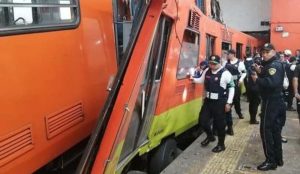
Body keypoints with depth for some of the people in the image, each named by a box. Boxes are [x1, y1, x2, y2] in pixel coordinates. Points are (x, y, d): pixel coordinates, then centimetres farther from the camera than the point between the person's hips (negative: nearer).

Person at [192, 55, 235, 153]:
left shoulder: (225, 73, -14)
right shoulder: (207, 71, 3)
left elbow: (231, 88, -10)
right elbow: (201, 80, 19)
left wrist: (228, 103, -12)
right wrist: (193, 79, 0)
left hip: (220, 102, -5)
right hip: (208, 101, 6)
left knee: (219, 124, 5)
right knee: (203, 120, 9)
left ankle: (221, 145, 26)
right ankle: (210, 136, 38)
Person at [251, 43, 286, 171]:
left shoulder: (274, 65, -17)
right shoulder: (271, 64, 15)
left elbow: (272, 83, -32)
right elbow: (267, 79, 12)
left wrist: (257, 79, -21)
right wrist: (260, 72, -3)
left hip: (271, 102, -11)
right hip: (276, 101, 11)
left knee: (266, 130, -5)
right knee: (275, 130, 16)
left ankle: (271, 161, 3)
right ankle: (278, 159, 27)